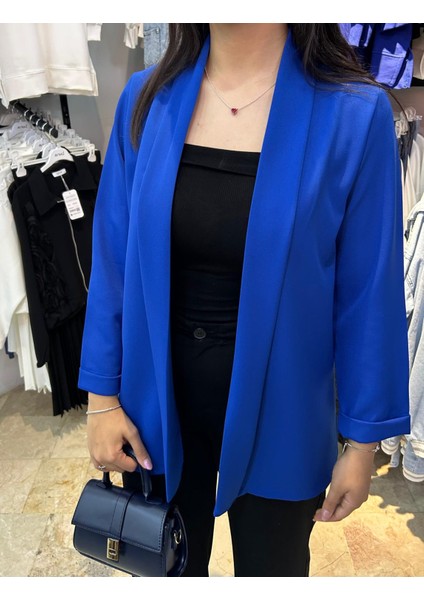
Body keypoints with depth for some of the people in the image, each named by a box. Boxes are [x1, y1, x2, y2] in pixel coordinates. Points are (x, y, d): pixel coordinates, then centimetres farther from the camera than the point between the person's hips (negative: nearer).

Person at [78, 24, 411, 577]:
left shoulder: (354, 114, -14)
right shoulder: (147, 98, -5)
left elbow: (368, 295, -9)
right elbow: (113, 259, -1)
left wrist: (363, 440, -2)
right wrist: (101, 396, 1)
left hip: (276, 415, -2)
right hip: (157, 407, 3)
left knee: (272, 568, 25)